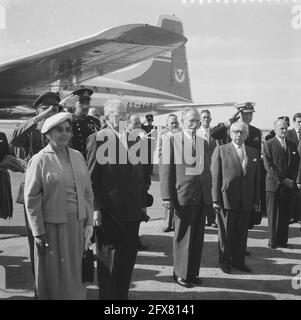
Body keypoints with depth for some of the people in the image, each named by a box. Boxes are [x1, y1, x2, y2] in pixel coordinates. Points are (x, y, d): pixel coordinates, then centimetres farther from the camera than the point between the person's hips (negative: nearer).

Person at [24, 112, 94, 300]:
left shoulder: (77, 156, 7)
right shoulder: (40, 160, -7)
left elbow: (88, 192, 9)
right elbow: (31, 199, -7)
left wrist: (89, 223, 5)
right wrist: (38, 232, -9)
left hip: (77, 224, 4)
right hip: (52, 226, -4)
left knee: (76, 273, 14)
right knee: (55, 276, 7)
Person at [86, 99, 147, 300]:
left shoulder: (134, 140, 12)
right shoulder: (98, 139, -6)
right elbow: (92, 178, -9)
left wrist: (143, 204, 12)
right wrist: (95, 208, -14)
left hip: (132, 211, 6)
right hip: (108, 212, -5)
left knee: (128, 258, 14)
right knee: (108, 259, 8)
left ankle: (122, 294, 29)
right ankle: (107, 295, 24)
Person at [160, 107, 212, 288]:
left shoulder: (203, 143, 12)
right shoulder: (172, 141, -3)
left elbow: (207, 170, 14)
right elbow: (166, 170, -7)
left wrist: (209, 194, 8)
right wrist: (167, 196, -12)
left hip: (201, 196, 5)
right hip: (183, 195, -5)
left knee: (198, 237, 10)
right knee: (183, 237, 5)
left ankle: (193, 272, 23)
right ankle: (180, 273, 18)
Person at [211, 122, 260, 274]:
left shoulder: (253, 152, 10)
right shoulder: (221, 150, -2)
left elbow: (257, 178, 10)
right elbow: (215, 176, -5)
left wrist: (256, 200, 6)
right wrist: (215, 199, -10)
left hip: (246, 201, 4)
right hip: (226, 199, -3)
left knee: (242, 232, 11)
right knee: (226, 233, 8)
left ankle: (238, 260, 26)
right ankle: (224, 260, 24)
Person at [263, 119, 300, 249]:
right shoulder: (268, 145, -2)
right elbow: (268, 166, -9)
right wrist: (282, 180, -13)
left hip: (289, 185, 4)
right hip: (274, 184, -4)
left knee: (285, 214, 6)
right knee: (273, 214, 1)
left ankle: (283, 240, 14)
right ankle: (273, 240, 10)